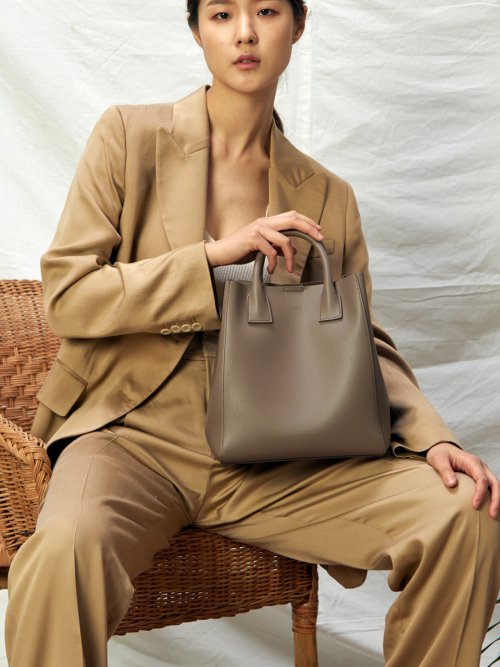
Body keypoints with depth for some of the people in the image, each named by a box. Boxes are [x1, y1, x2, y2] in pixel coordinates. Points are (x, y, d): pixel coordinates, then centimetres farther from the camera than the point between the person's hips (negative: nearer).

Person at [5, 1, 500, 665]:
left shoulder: (327, 196, 12)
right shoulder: (130, 136, 3)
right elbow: (66, 295, -3)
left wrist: (430, 436, -6)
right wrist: (215, 256, -13)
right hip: (138, 435, -2)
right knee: (65, 549, -37)